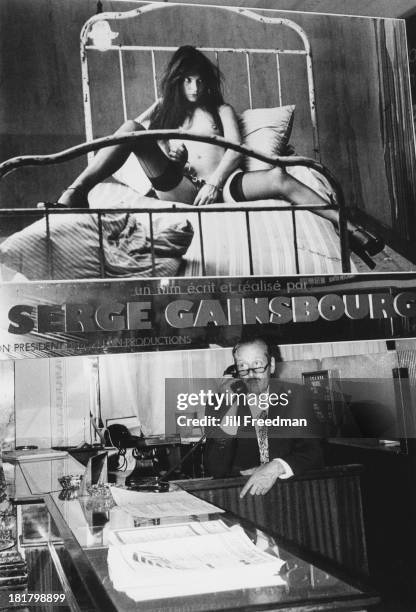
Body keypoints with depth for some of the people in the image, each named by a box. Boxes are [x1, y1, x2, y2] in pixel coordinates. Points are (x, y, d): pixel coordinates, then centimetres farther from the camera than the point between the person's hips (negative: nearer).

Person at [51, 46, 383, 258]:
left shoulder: (222, 110, 21)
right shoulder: (165, 109, 26)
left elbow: (235, 150, 6)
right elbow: (135, 132, 14)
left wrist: (214, 182, -11)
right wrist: (158, 147, -6)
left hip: (221, 184, 0)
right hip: (178, 188, 0)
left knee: (278, 178, -29)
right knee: (132, 128, -19)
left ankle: (349, 228, -36)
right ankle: (77, 191, -30)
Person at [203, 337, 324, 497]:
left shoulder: (293, 395, 3)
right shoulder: (221, 404, 1)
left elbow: (313, 452, -2)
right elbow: (214, 470, -8)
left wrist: (276, 468, -21)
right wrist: (233, 406, -14)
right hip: (237, 493, -2)